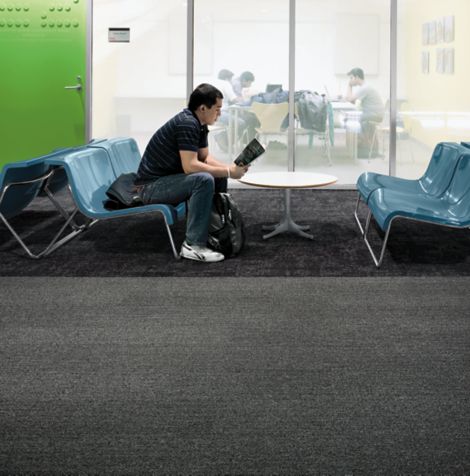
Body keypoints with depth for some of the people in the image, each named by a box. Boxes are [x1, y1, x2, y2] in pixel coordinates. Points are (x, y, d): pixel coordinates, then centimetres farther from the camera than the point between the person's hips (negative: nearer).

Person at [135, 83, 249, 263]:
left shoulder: (199, 124, 7)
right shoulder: (187, 123, -23)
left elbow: (205, 157, 14)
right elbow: (190, 166, -29)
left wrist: (230, 168, -4)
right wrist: (228, 172, -23)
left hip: (168, 178, 10)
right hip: (151, 186, -10)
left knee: (219, 177, 9)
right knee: (204, 180, -29)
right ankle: (193, 245, -24)